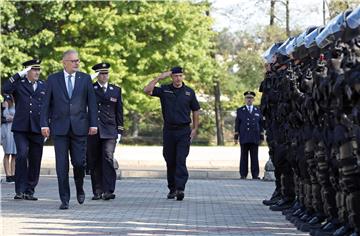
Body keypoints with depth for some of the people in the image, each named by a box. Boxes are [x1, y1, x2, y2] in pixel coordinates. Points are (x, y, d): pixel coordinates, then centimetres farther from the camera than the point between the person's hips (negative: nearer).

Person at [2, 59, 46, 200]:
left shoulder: (44, 86, 14)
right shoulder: (19, 83, 6)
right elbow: (6, 90, -15)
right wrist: (19, 75, -16)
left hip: (37, 130, 3)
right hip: (21, 128, -3)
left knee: (35, 161, 4)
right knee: (22, 155, -16)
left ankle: (29, 191, 13)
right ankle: (20, 190, -10)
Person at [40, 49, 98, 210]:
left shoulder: (85, 79, 7)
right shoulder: (53, 79, 5)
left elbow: (91, 103, 7)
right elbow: (46, 103, 5)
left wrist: (93, 124, -1)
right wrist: (44, 124, -4)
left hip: (79, 127, 0)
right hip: (60, 127, 0)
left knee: (79, 162, -3)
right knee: (62, 165, -3)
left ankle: (79, 189, 26)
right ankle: (64, 199, 2)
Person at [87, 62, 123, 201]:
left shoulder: (116, 90, 12)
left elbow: (119, 111, 12)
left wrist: (120, 131, 9)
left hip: (109, 131, 0)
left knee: (108, 159, -14)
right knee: (94, 162, 2)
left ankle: (108, 191, -16)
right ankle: (97, 191, 9)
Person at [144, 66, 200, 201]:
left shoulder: (189, 92, 5)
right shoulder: (164, 90, 4)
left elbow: (195, 111, 11)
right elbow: (147, 90, -7)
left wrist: (195, 129, 4)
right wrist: (159, 78, -8)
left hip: (184, 131, -2)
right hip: (168, 130, 2)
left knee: (181, 160, -12)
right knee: (170, 161, 7)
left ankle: (180, 188, -19)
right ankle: (172, 188, 17)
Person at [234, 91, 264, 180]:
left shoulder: (258, 111, 13)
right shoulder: (240, 111, 11)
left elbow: (261, 125, 12)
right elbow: (237, 125, 7)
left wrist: (262, 137, 5)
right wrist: (236, 137, 0)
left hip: (255, 138, 1)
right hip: (244, 138, -1)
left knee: (254, 157, -1)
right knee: (244, 156, -1)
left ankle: (255, 175, 0)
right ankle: (243, 175, 1)